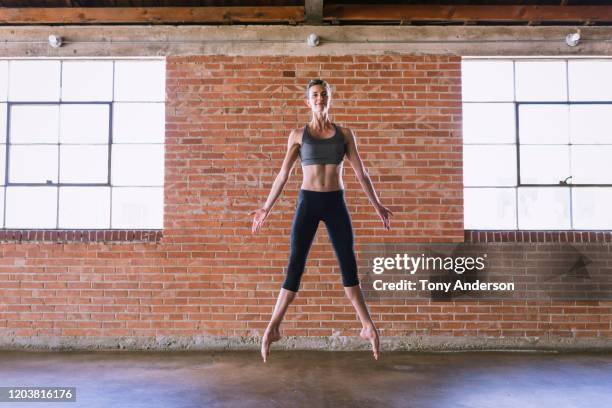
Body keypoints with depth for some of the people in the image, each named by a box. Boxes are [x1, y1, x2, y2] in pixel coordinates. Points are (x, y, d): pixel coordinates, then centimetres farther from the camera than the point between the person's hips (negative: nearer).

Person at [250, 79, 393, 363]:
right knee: (295, 267, -2)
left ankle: (368, 327, 13)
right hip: (308, 202, -1)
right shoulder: (298, 135, 4)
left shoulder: (344, 134, 7)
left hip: (336, 203, 1)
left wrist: (376, 204, 6)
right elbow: (283, 175, 5)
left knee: (348, 265, 4)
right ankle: (273, 328, 9)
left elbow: (360, 172, 9)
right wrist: (266, 208, 3)